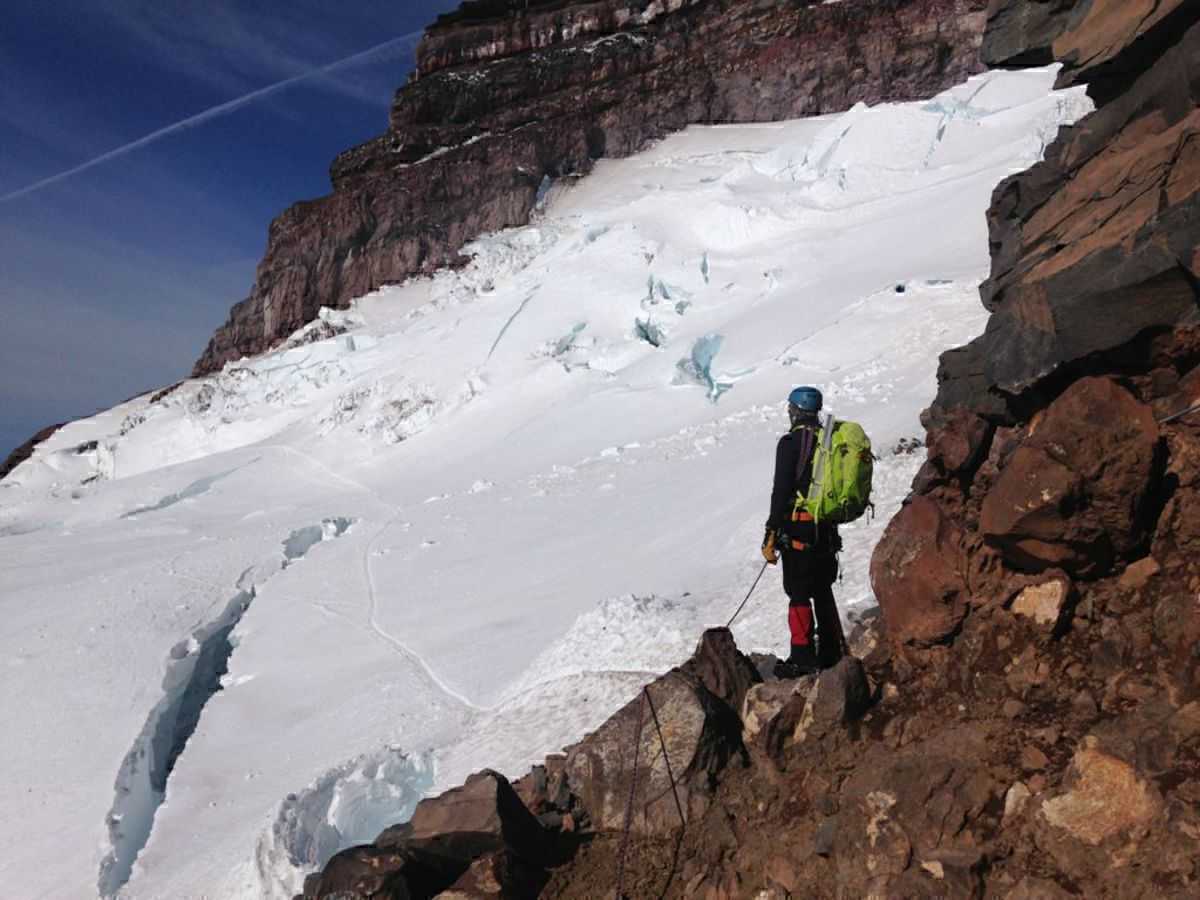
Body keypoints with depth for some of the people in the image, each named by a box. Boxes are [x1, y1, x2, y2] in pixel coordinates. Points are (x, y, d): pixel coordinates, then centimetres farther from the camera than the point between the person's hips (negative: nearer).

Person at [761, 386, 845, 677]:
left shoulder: (792, 441, -12)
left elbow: (782, 491, -15)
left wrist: (771, 535, -11)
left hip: (798, 528, -7)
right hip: (827, 530, 7)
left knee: (798, 593, 0)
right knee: (823, 590, 17)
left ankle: (802, 656, 2)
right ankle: (832, 651, 25)